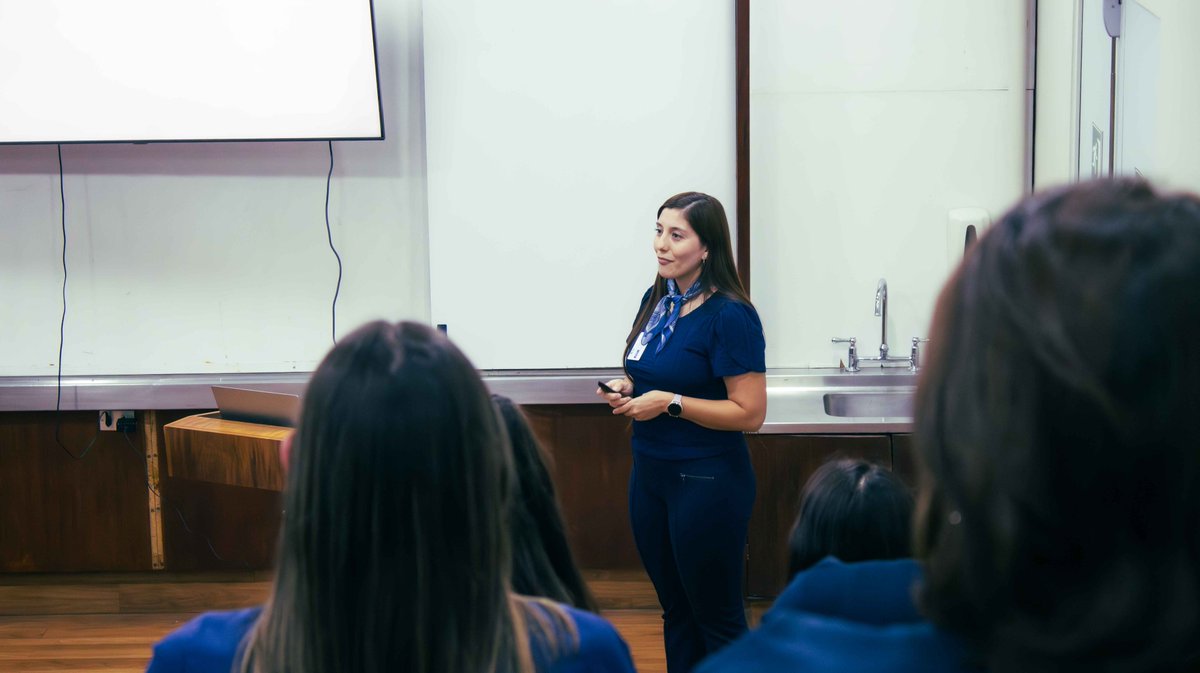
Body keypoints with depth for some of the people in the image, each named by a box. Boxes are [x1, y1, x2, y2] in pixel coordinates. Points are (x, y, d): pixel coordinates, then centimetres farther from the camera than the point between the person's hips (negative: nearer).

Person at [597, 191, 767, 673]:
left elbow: (749, 414, -19)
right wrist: (627, 389, 0)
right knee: (675, 610, 18)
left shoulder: (729, 316, -17)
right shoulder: (656, 300, 6)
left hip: (707, 482, -7)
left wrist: (670, 403, -22)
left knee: (717, 619, 5)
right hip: (650, 472, 8)